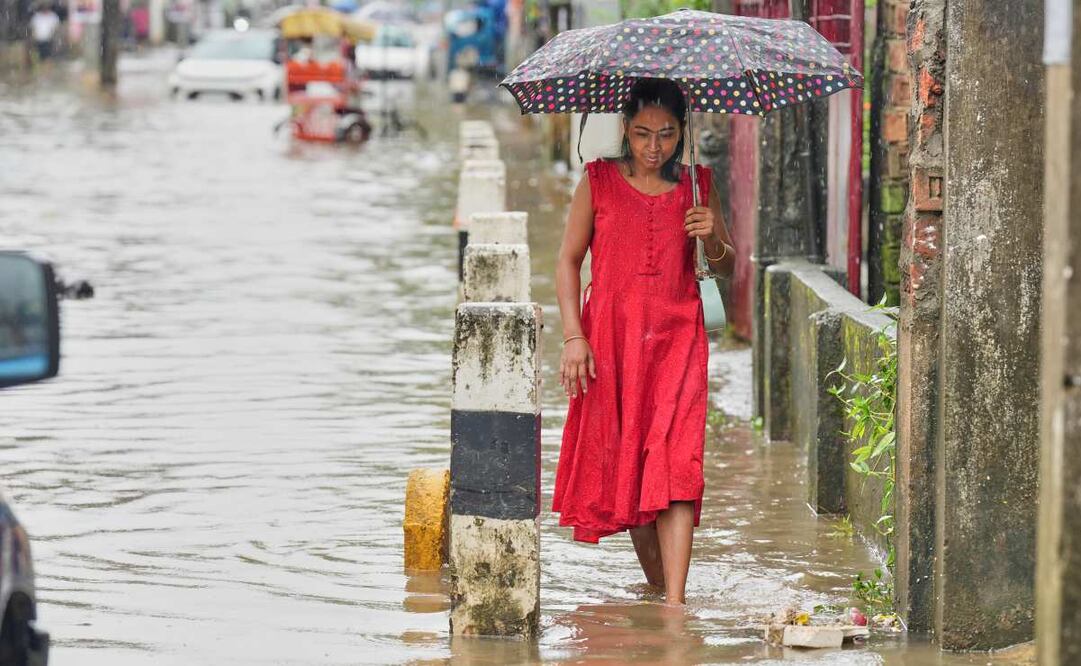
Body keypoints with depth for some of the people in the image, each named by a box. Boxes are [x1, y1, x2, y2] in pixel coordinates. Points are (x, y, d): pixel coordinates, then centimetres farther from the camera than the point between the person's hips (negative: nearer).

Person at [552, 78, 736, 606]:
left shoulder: (695, 185, 8)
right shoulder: (599, 181, 4)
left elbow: (727, 268, 13)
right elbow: (568, 261, 5)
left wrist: (713, 239, -10)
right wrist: (574, 336, -6)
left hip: (677, 338, 0)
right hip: (610, 337, 1)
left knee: (676, 463, -14)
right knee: (620, 459, 4)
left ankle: (674, 603, -21)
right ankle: (656, 580, 23)